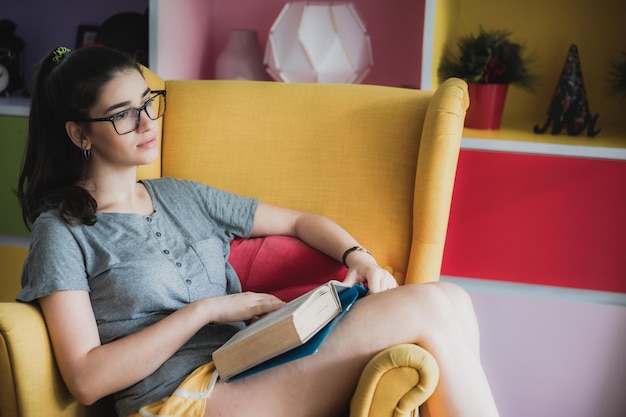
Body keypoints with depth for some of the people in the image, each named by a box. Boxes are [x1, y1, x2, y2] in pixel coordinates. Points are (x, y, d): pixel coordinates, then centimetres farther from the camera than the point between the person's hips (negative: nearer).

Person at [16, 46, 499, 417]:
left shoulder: (181, 196, 18)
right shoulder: (62, 231, 1)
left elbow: (299, 221, 23)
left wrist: (358, 257, 2)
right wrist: (205, 310, -11)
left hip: (249, 369, 7)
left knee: (451, 297, -13)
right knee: (428, 308, -20)